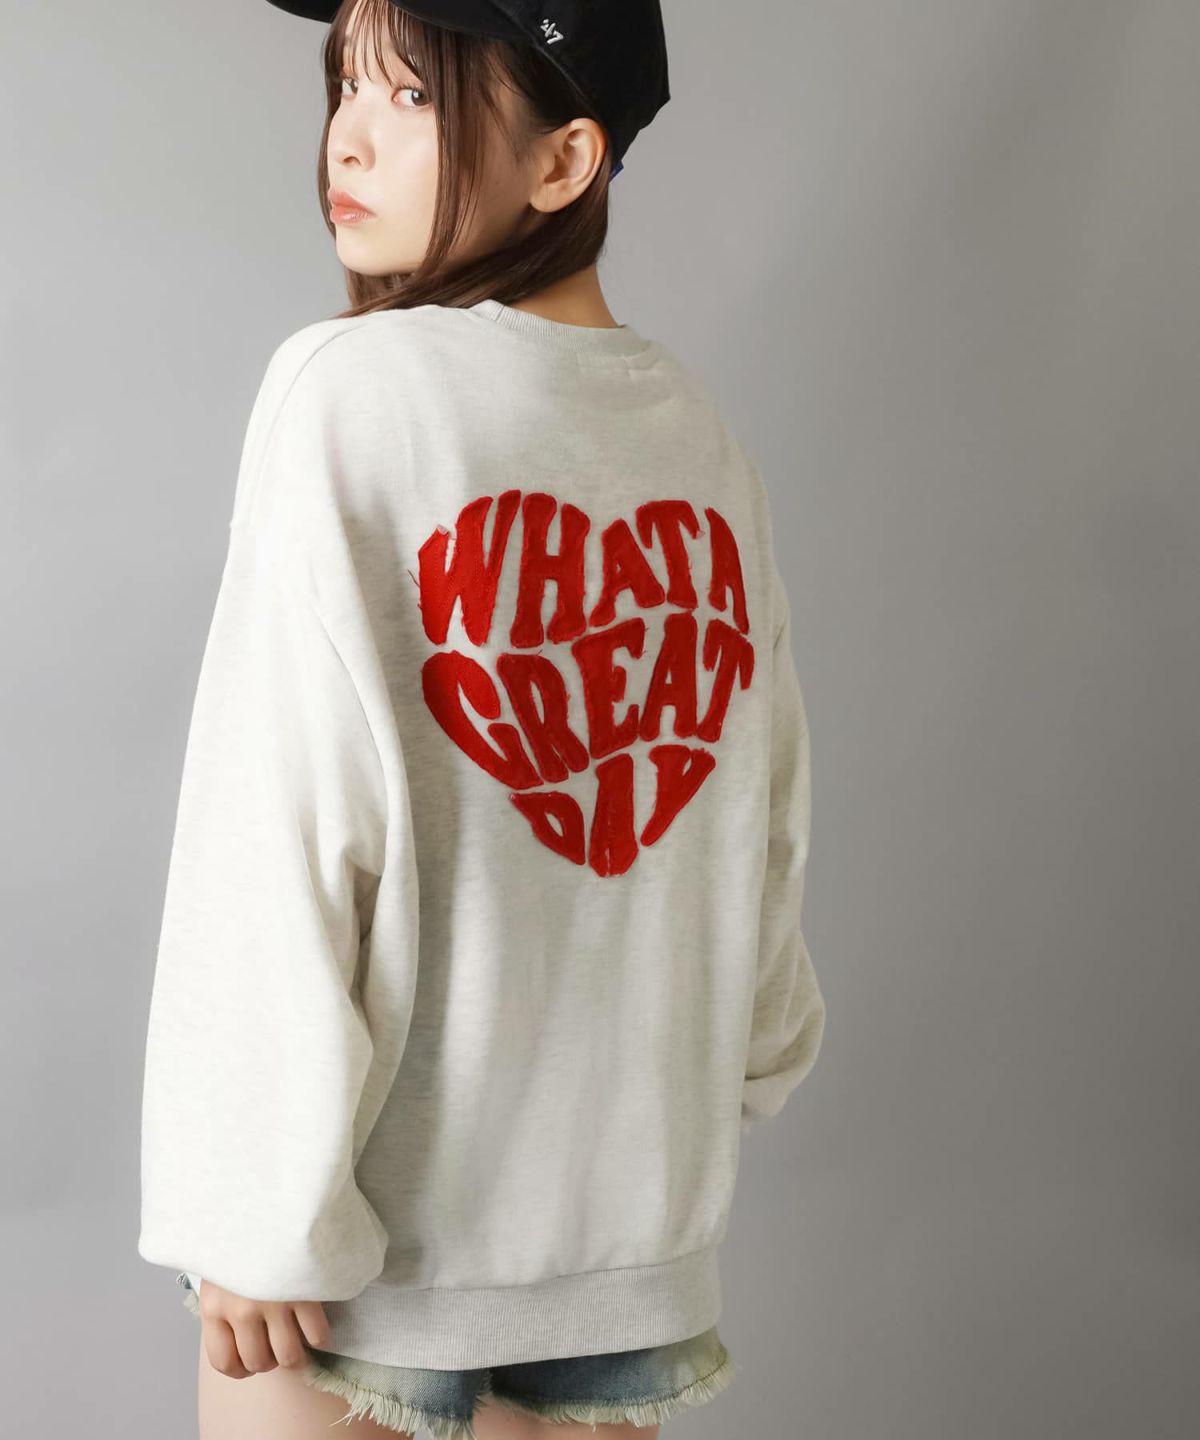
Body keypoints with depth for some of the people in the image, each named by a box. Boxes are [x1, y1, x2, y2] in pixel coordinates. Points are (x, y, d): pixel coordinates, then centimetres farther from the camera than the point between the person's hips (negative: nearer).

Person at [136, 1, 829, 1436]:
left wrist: (252, 1205, -11)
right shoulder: (698, 430, 1)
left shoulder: (353, 390, -13)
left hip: (371, 1205, -4)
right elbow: (763, 816, 6)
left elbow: (290, 835, -16)